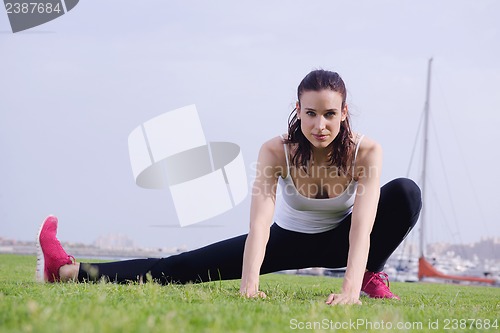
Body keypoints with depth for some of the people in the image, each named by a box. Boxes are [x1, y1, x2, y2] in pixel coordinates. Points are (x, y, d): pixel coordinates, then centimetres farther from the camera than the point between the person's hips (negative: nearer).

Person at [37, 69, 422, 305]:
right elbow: (259, 224, -40)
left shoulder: (366, 152, -28)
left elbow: (362, 227, -39)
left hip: (340, 240, 0)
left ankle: (372, 277, -9)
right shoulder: (276, 151, -28)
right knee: (185, 266, -14)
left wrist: (351, 288, -56)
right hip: (289, 238, 0)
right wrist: (248, 286, -56)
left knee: (405, 192, -29)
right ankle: (69, 270, -14)